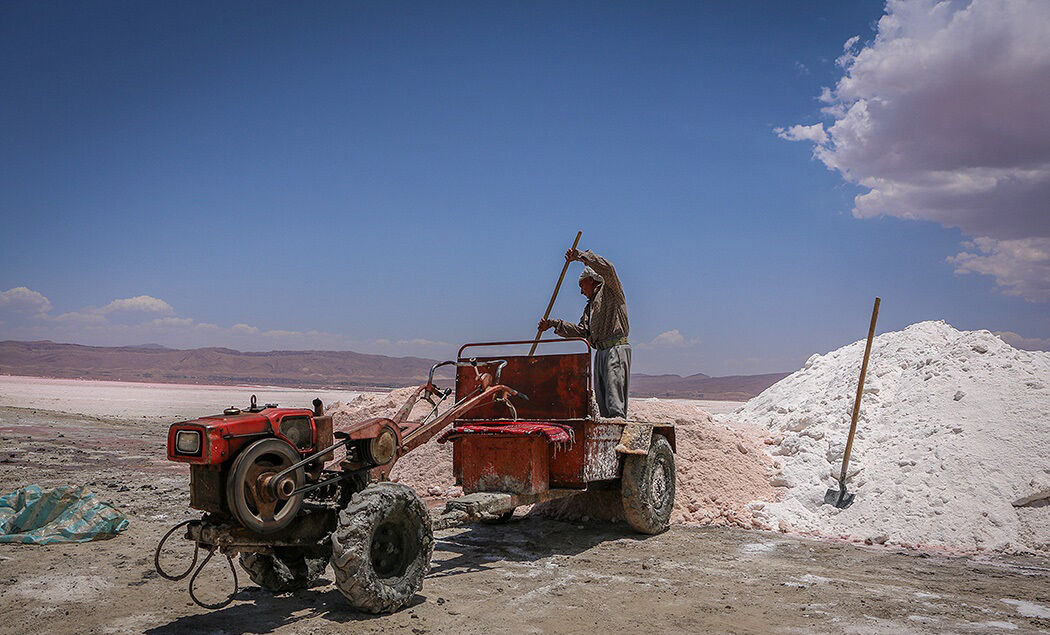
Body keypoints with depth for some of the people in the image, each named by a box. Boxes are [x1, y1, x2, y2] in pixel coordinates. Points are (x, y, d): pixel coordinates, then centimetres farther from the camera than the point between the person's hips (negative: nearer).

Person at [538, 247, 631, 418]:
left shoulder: (610, 289, 6)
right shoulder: (590, 306, 29)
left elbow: (607, 269, -15)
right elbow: (582, 331, 18)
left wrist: (581, 256, -14)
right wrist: (554, 324, 11)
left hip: (617, 348, -9)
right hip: (601, 353, 9)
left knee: (614, 402, -17)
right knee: (602, 402, 3)